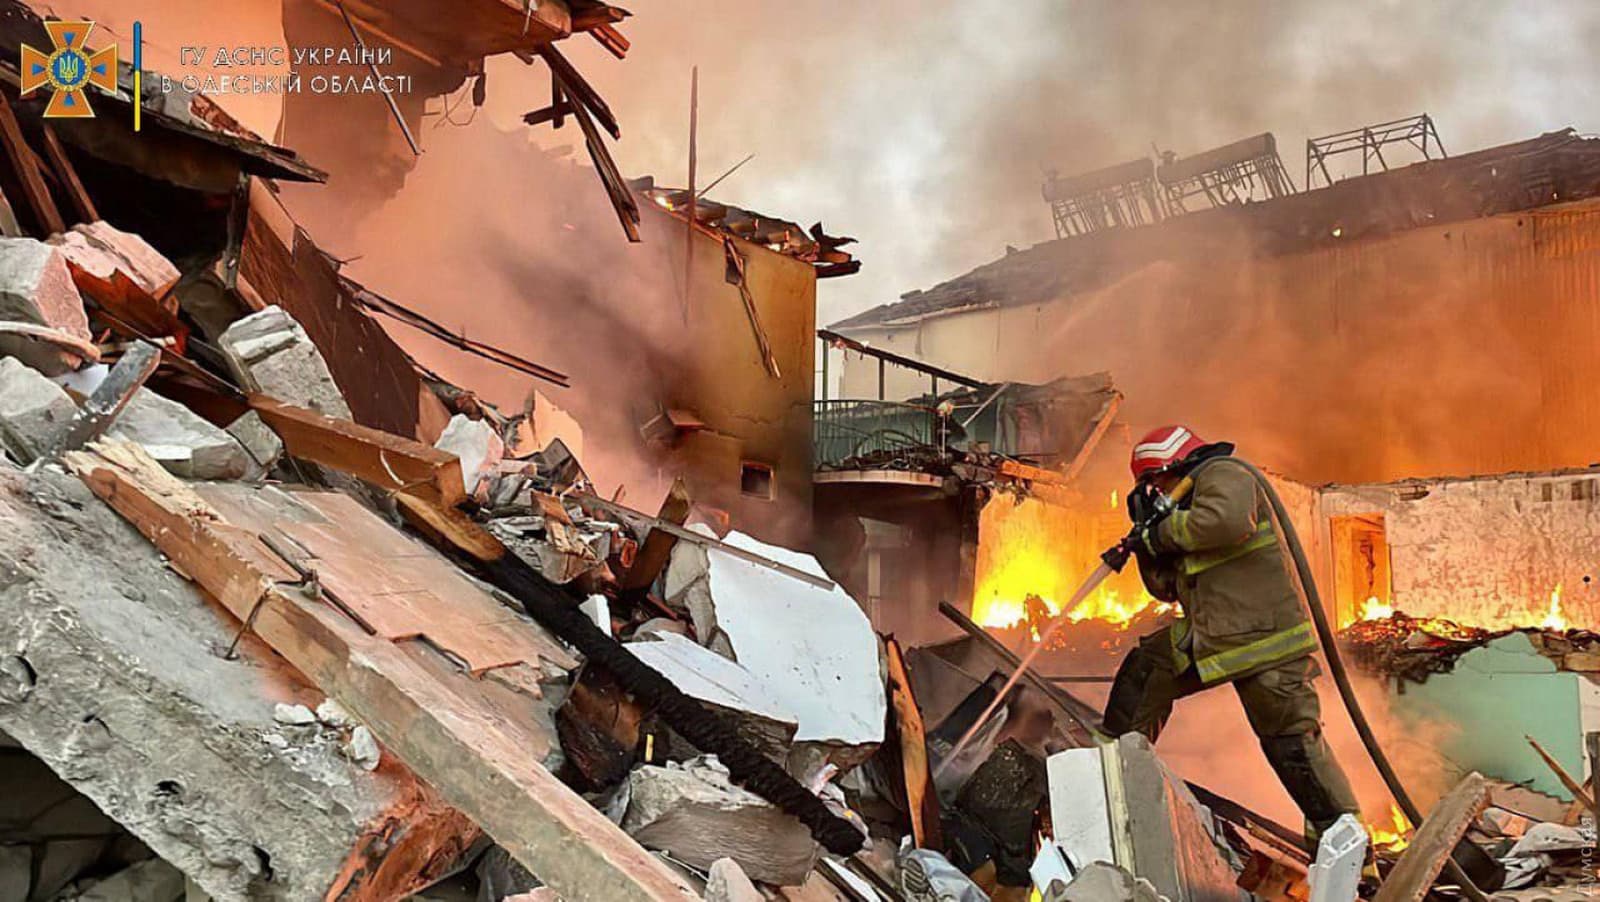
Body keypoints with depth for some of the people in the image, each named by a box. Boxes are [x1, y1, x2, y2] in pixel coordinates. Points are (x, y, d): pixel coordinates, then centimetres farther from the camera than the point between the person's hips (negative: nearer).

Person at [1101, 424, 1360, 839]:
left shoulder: (1222, 474, -3)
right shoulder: (1186, 503, 24)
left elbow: (1229, 519, -28)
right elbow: (1167, 587, 23)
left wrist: (1167, 531, -14)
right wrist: (1147, 535, 11)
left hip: (1263, 637, -9)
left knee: (1292, 742, -6)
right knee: (1143, 670, 13)